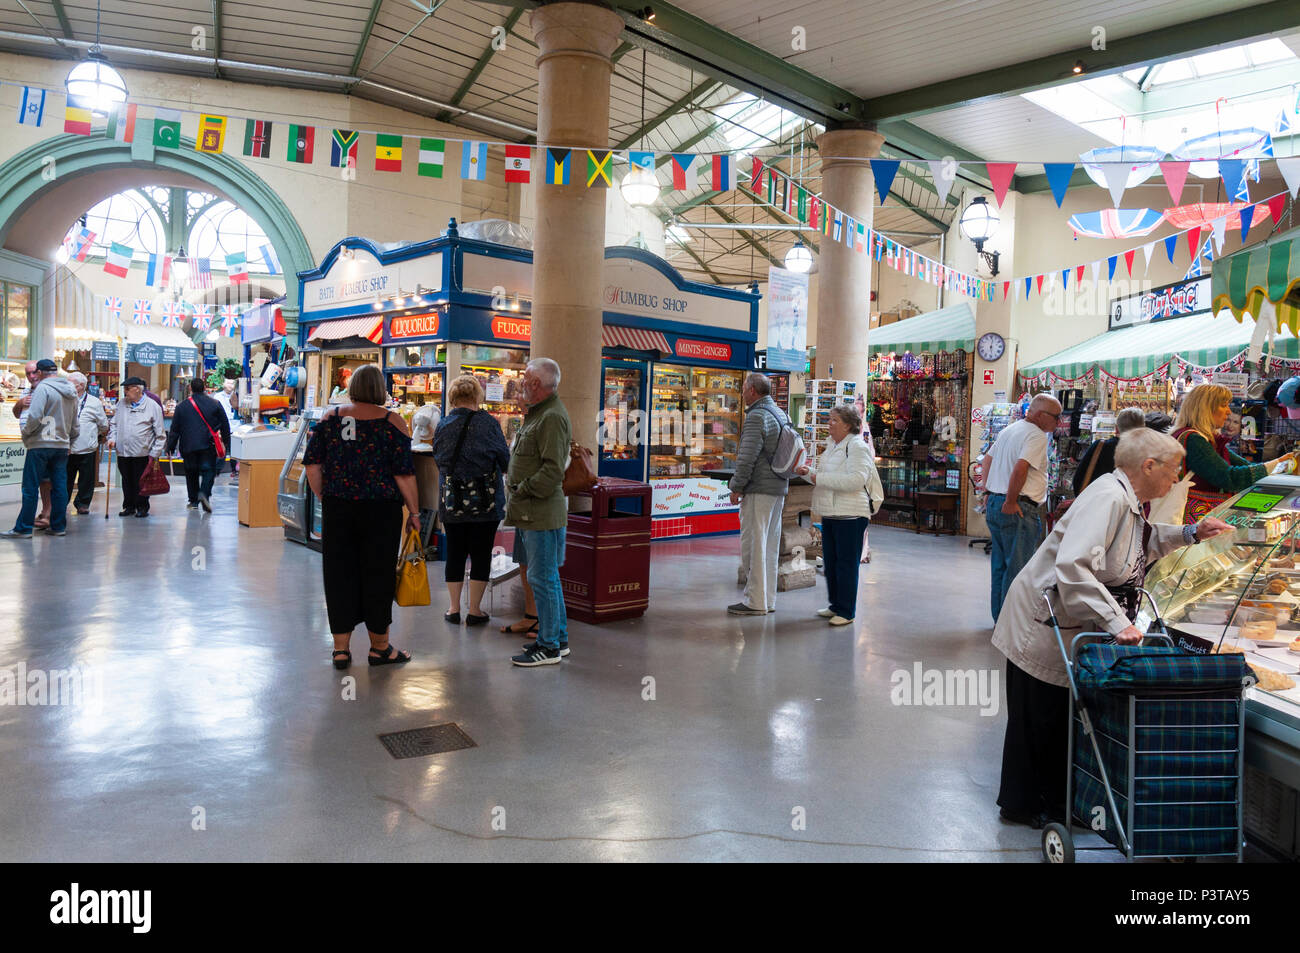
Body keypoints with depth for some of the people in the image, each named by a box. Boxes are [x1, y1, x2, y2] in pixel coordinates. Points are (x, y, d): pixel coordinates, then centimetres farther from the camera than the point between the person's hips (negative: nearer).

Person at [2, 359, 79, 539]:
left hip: (41, 445, -7)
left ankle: (24, 528, 2)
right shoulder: (71, 392, 15)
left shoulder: (43, 388, -9)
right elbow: (75, 426, 20)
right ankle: (58, 526, 10)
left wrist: (25, 433, -4)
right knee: (59, 487, 8)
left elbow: (35, 416, -19)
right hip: (62, 445, 7)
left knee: (30, 488, -1)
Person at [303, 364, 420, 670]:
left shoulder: (330, 417, 4)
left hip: (337, 509, 3)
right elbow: (404, 472, -8)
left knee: (338, 574, 11)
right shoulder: (392, 422, -5)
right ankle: (379, 647, 20)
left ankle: (341, 648, 17)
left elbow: (312, 464, 3)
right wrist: (414, 512, 0)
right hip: (381, 511, -2)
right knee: (377, 574, 8)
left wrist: (325, 498, 15)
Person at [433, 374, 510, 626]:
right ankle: (475, 610, 8)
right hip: (485, 501, -3)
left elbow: (437, 460, 12)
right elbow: (505, 460, -2)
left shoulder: (443, 425, 0)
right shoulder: (488, 423, -8)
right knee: (481, 553, 5)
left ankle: (454, 608, 17)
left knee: (455, 553, 11)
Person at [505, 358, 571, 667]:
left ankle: (549, 647, 6)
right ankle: (559, 638, 27)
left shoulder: (552, 417, -16)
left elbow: (553, 471, -22)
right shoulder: (537, 413, 17)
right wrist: (516, 492, 13)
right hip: (532, 512, 10)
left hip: (542, 513, -10)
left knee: (542, 578, -4)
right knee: (548, 577, 16)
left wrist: (522, 490, -14)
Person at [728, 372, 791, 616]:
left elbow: (747, 458, -19)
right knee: (770, 545, 12)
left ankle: (755, 601, -1)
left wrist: (737, 487, -12)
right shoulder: (781, 414, 16)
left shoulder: (757, 416, -14)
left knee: (753, 545, -4)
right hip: (779, 489, 9)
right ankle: (768, 599, 18)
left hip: (758, 490, -9)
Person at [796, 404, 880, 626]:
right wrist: (810, 472, 6)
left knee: (847, 563, -2)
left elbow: (856, 480, -25)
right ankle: (836, 605, 27)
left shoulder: (857, 447, -12)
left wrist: (820, 478, -22)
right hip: (830, 513, 9)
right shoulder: (831, 445, 16)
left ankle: (846, 612, 7)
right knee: (830, 561, 14)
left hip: (850, 515, -9)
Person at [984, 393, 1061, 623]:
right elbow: (1021, 468, -25)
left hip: (994, 504, 10)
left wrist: (989, 493, 23)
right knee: (1018, 567, -3)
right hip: (1019, 510, -9)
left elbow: (989, 460, 22)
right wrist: (1010, 502, -18)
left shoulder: (1009, 430, 17)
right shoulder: (1037, 435, -12)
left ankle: (999, 617, 23)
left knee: (1000, 565, 15)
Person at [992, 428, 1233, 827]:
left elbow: (1140, 544, 28)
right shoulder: (1108, 496, -25)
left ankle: (1053, 801, 32)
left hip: (1072, 627, 9)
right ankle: (1023, 806, 22)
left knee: (1061, 715, 17)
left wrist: (1189, 534, 17)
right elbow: (1073, 566, -36)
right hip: (1043, 625, -9)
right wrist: (1116, 622, -35)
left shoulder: (1130, 501, 5)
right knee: (1038, 719, 5)